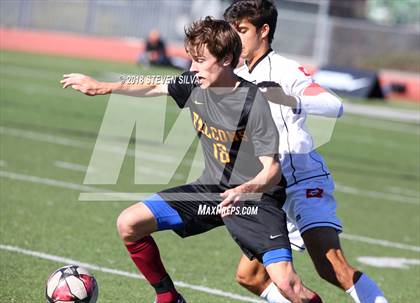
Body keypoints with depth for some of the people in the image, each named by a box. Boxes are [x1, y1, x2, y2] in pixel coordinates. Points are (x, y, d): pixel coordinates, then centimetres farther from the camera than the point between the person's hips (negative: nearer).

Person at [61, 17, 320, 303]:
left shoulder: (254, 103, -23)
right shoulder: (194, 84, -5)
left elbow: (272, 169, -25)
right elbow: (155, 87, 17)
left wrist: (244, 191, -45)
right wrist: (101, 87, 21)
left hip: (256, 197, -7)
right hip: (211, 189, 7)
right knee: (129, 224, -1)